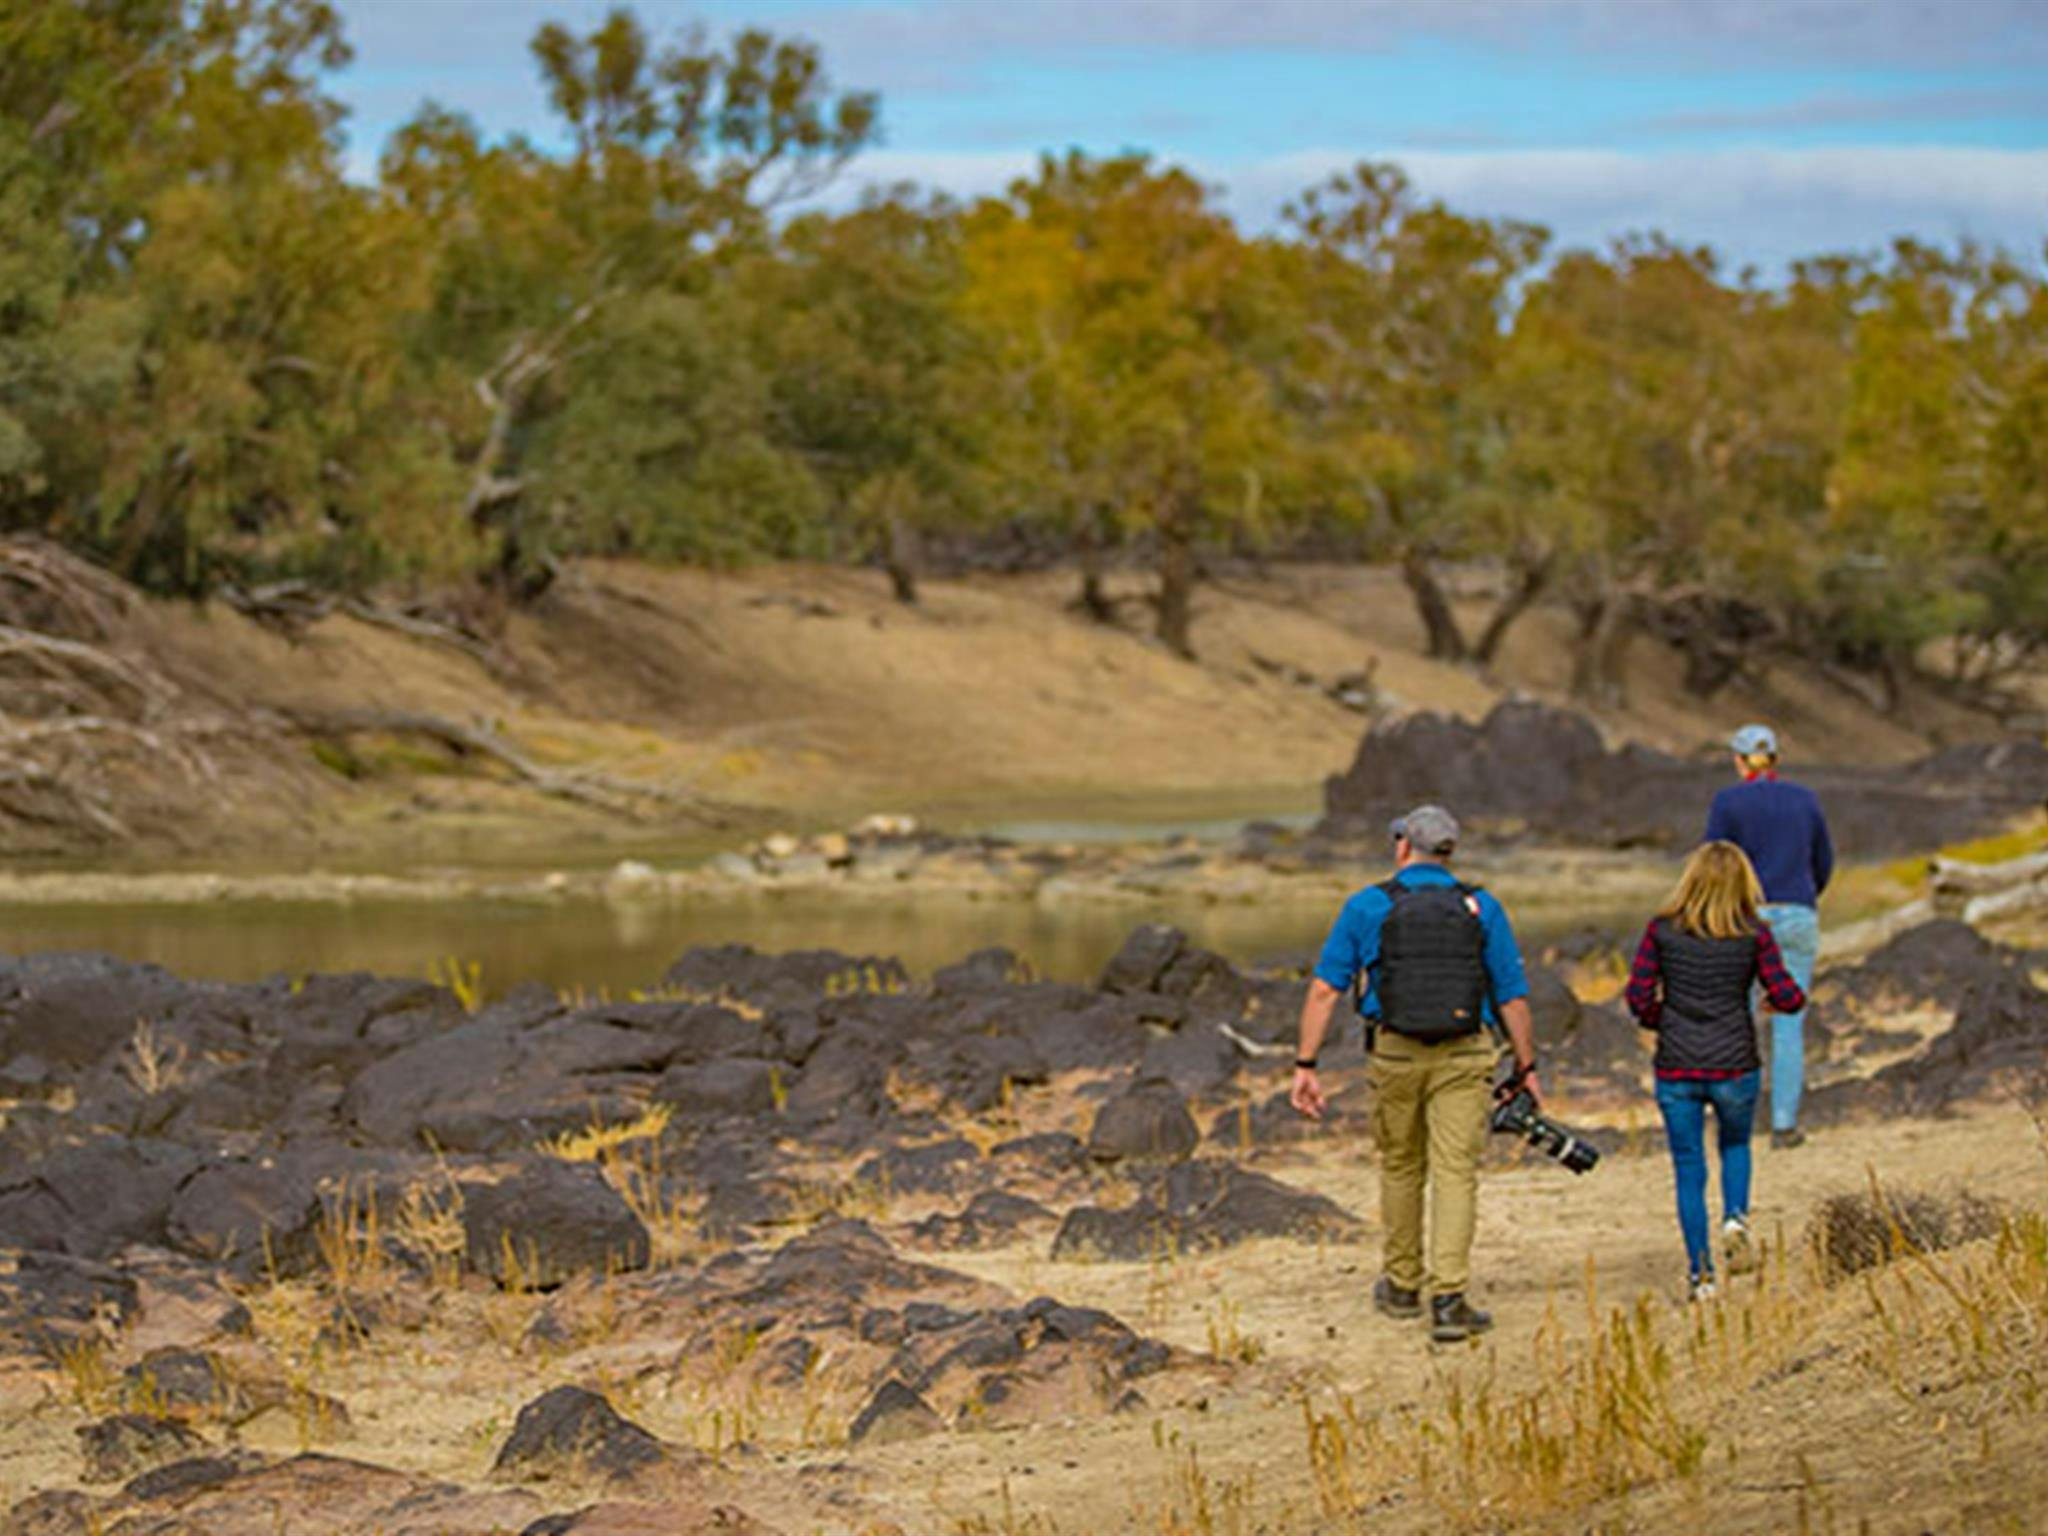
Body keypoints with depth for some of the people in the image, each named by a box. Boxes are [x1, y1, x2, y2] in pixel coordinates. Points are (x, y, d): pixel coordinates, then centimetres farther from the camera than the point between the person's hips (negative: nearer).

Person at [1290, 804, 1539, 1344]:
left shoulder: (1368, 906, 2)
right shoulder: (1481, 909, 5)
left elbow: (1325, 989, -2)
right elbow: (1513, 997, 5)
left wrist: (1306, 1065, 0)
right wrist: (1527, 1066, 14)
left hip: (1395, 1055, 1)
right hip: (1464, 1056, -1)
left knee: (1401, 1168, 17)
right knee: (1456, 1172, -2)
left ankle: (1402, 1286, 31)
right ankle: (1448, 1299, -13)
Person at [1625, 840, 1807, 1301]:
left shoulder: (1662, 931, -4)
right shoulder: (1753, 933, -5)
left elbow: (1639, 996, -5)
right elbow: (1786, 997, -7)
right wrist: (1793, 997, 16)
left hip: (1676, 1068, 0)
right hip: (1735, 1066, 0)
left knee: (1689, 1170, 9)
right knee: (1735, 1145, 26)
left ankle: (1700, 1271, 5)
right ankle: (1735, 1216, 1)